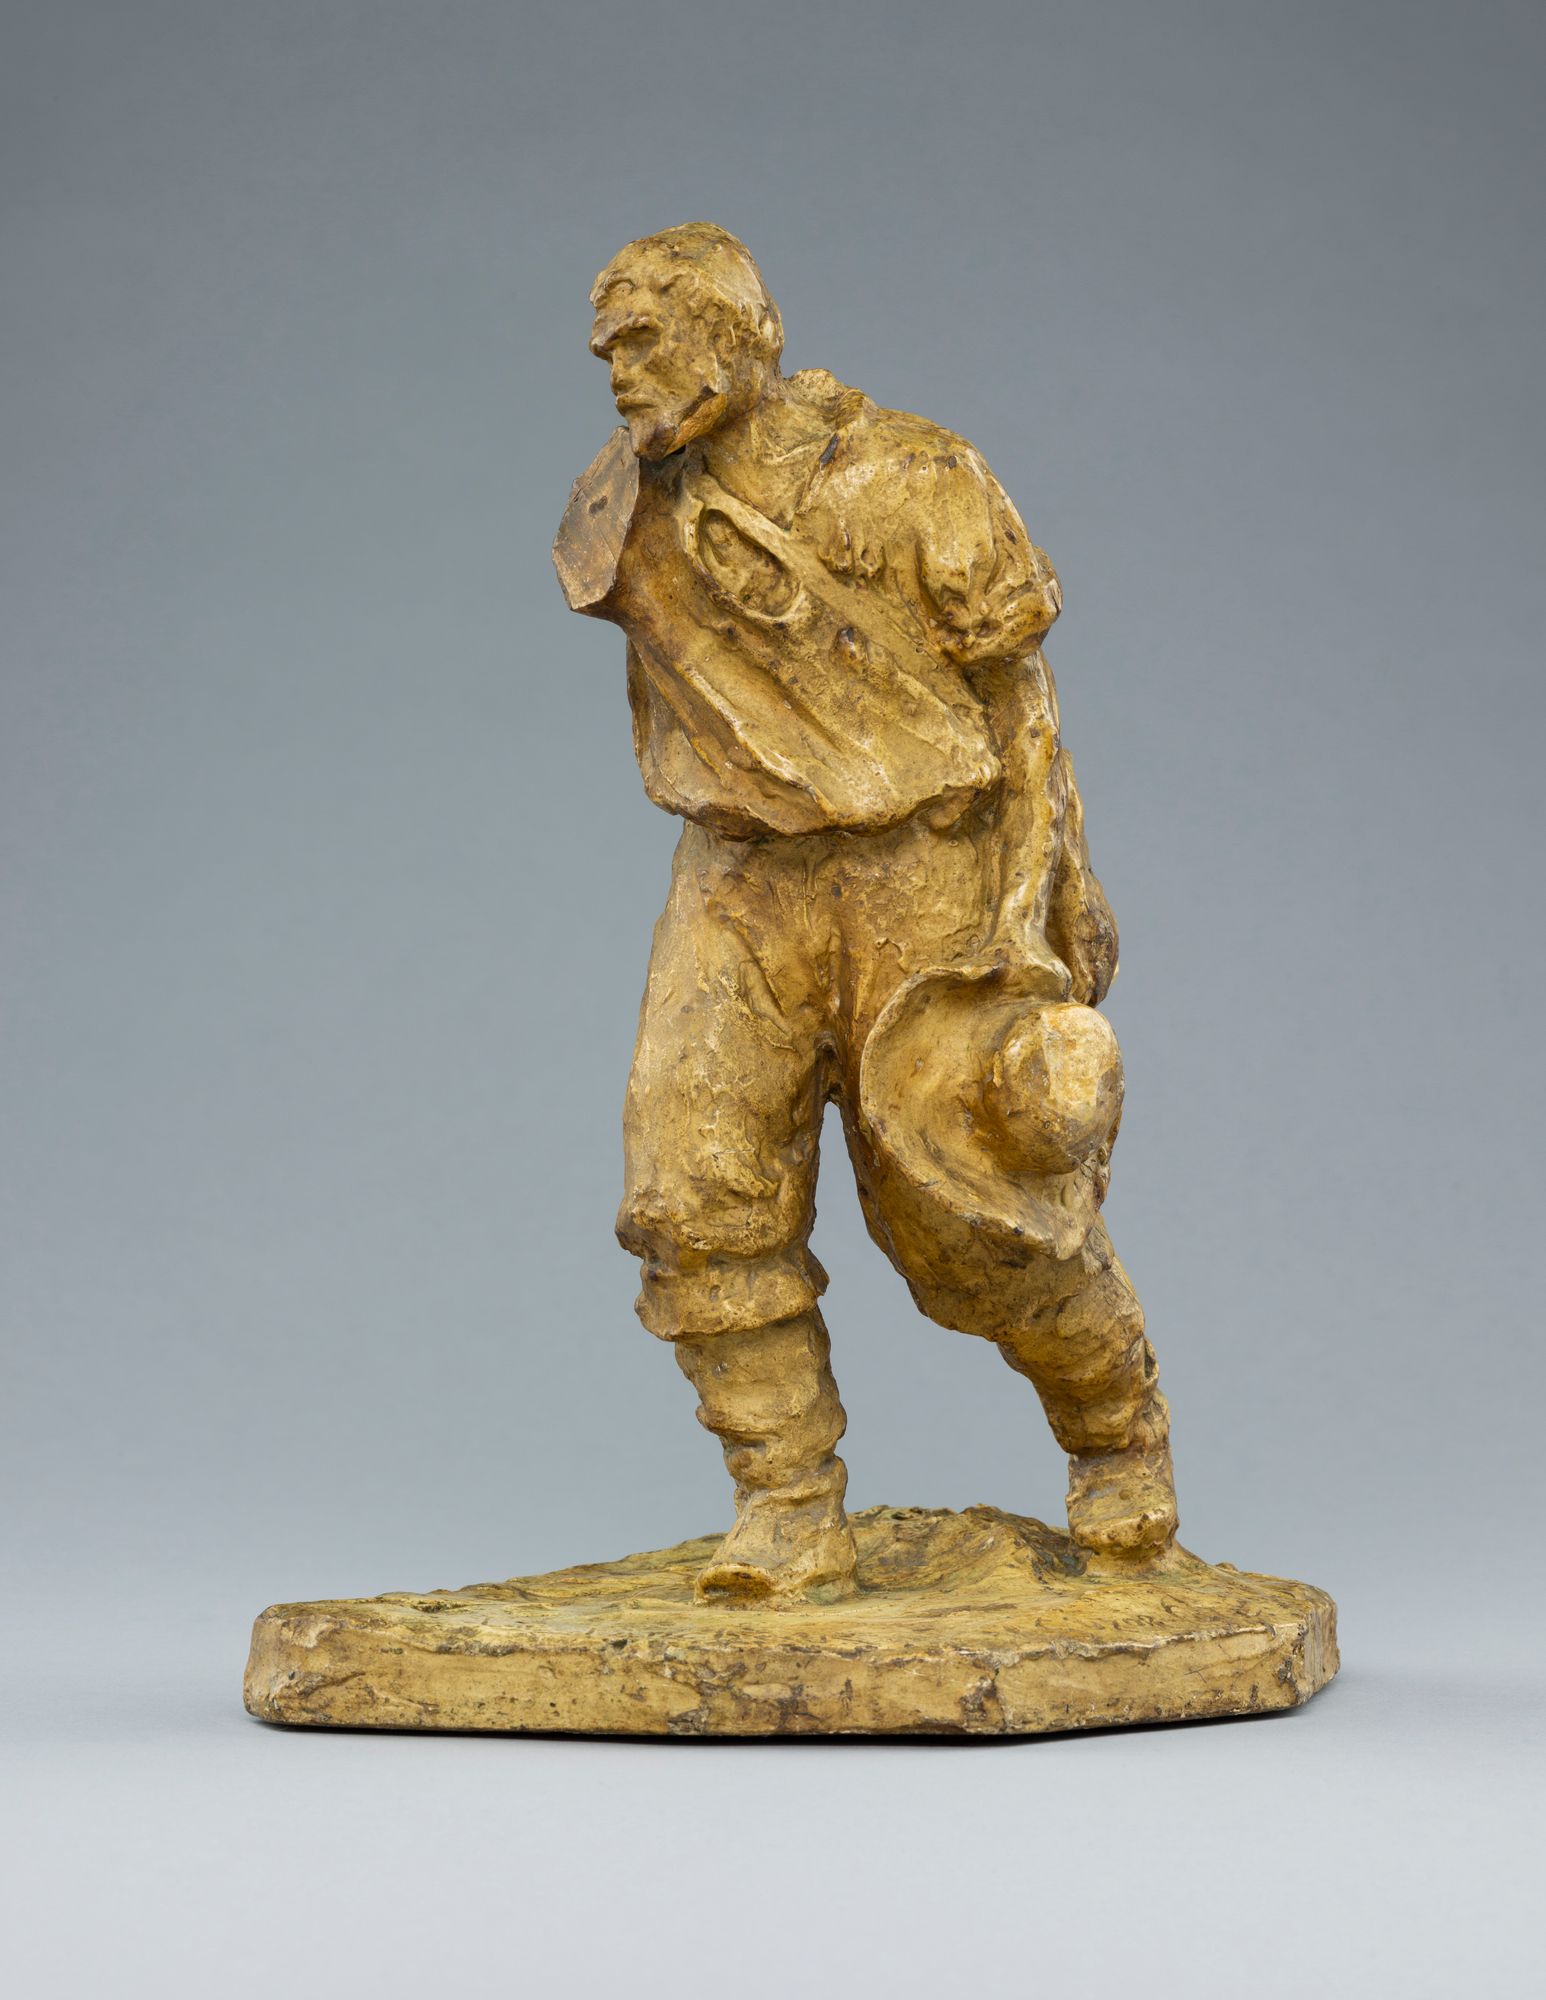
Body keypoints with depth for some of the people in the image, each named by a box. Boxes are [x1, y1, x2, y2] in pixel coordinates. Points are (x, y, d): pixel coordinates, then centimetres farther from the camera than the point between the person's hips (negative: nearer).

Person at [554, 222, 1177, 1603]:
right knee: (701, 1191, -11)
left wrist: (1056, 889, -7)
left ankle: (1118, 1430, 26)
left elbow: (1013, 687, -6)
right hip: (747, 880, 4)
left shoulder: (906, 478, -11)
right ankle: (791, 1524, -2)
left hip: (926, 861, -4)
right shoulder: (625, 527, 3)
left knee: (962, 1203, -2)